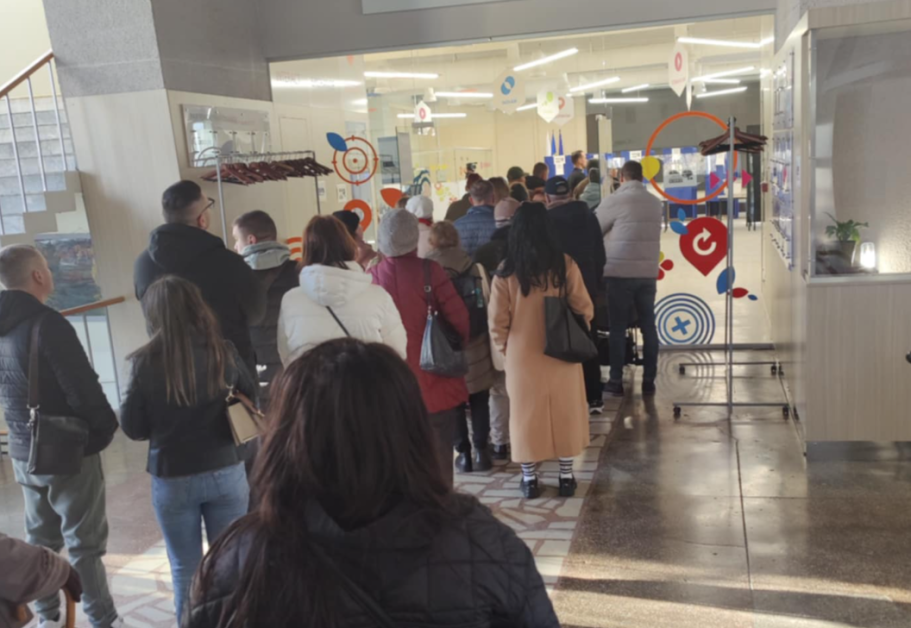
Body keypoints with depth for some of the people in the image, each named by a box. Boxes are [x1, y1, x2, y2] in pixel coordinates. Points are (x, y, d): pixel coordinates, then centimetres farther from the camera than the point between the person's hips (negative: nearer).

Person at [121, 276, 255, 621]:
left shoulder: (146, 362, -13)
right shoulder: (223, 352, -9)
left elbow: (133, 428, -5)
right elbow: (251, 401, 6)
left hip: (172, 479, -1)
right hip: (226, 473, 1)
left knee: (185, 569, 17)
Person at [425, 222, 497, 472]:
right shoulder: (474, 267, -2)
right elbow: (488, 305, 1)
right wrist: (490, 340, 11)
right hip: (476, 346, 2)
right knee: (479, 401, 13)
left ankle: (463, 453, 14)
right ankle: (481, 450, 14)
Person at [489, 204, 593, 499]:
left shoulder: (506, 272, -11)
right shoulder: (565, 265, -9)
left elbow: (498, 323, -8)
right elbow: (584, 310, -4)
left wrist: (506, 348, 9)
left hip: (522, 358, 0)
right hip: (562, 355, 1)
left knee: (527, 416, 12)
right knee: (565, 414, 14)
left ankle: (529, 480, 21)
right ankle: (566, 477, 23)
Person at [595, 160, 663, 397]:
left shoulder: (614, 200, -7)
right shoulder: (655, 202, 8)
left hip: (620, 273, -4)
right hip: (648, 274, 4)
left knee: (618, 328, 3)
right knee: (648, 327, 8)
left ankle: (616, 381, 6)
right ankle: (649, 381, 11)